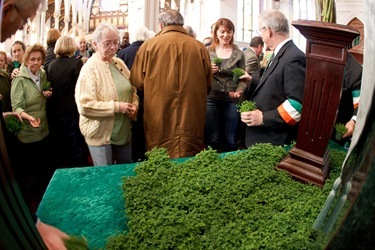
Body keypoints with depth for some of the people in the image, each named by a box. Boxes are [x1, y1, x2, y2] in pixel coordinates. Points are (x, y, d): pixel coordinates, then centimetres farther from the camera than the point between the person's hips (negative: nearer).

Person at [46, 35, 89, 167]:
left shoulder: (51, 65, 1)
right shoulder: (76, 63, -12)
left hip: (54, 113, 5)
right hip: (72, 112, -5)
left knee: (59, 150, 18)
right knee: (78, 149, 6)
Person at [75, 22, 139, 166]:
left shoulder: (119, 63, 6)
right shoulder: (90, 69, -15)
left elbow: (132, 90, 16)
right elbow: (84, 106, -23)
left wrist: (134, 105, -6)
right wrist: (116, 107, -23)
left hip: (124, 132, 7)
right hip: (101, 134, -6)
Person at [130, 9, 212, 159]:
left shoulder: (148, 45, -3)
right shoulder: (199, 47, 2)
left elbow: (137, 82, 1)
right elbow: (207, 85, 10)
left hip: (159, 118, -1)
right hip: (192, 120, 2)